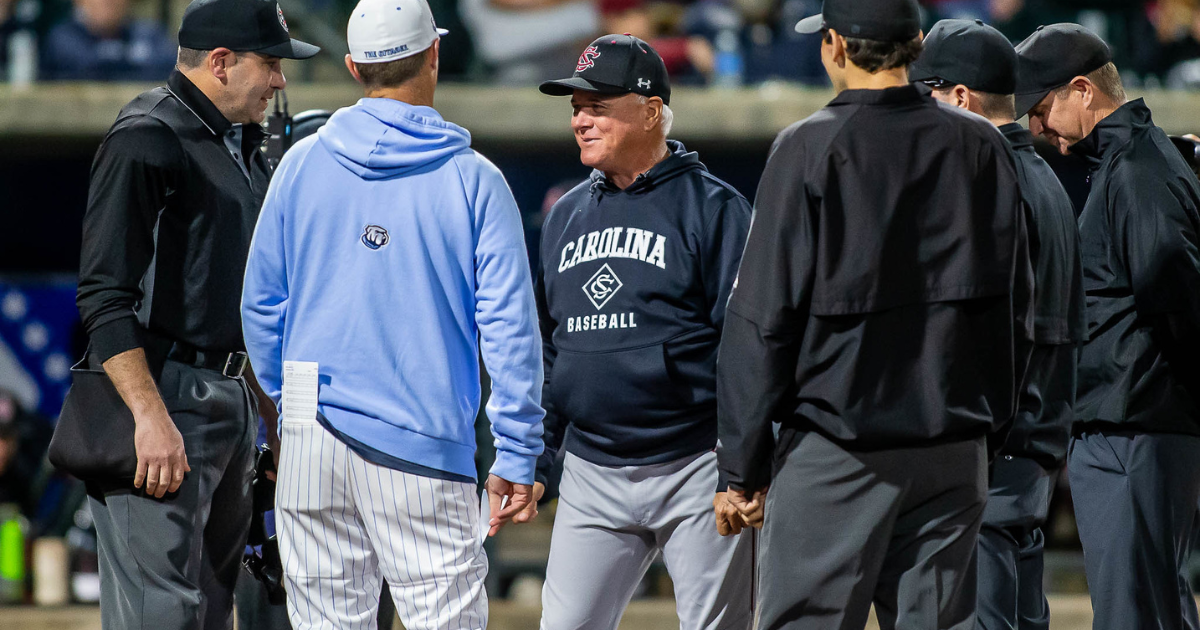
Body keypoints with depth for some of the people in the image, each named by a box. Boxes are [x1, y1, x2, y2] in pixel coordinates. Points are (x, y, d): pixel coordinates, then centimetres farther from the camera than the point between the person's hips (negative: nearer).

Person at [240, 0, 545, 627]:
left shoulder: (302, 165, 5)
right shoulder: (472, 181, -3)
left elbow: (261, 304, 10)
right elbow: (508, 326, -6)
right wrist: (517, 456, -3)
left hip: (313, 439, 3)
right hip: (423, 449, -3)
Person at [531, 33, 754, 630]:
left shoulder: (712, 208, -4)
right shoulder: (567, 216, 15)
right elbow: (544, 351, 20)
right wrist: (533, 462, 13)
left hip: (696, 473, -5)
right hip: (591, 481, 6)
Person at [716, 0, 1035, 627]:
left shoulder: (809, 149, -9)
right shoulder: (982, 147, 6)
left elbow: (765, 317, -7)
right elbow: (1015, 307, 12)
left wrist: (743, 462, -2)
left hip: (836, 449, -5)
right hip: (955, 451, 5)